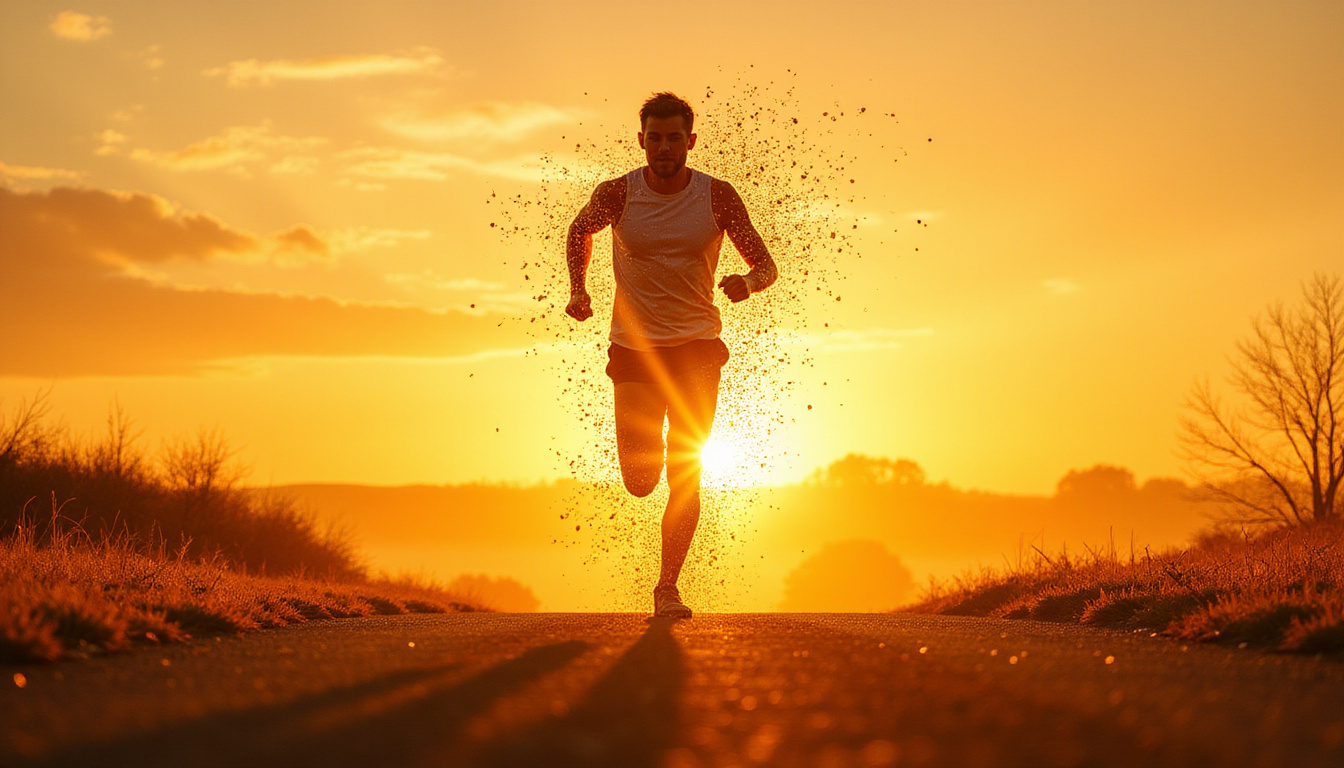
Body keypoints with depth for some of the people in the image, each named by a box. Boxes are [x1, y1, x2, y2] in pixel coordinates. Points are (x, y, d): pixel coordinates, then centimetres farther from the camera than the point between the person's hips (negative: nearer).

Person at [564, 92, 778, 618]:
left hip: (697, 346, 0)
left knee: (684, 475, -7)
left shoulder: (717, 196, -6)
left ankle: (668, 588, 5)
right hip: (634, 348, 0)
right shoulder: (617, 195, -6)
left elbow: (766, 266, 0)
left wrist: (747, 283, -24)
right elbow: (580, 231, 17)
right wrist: (578, 289, 1)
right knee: (640, 481, -4)